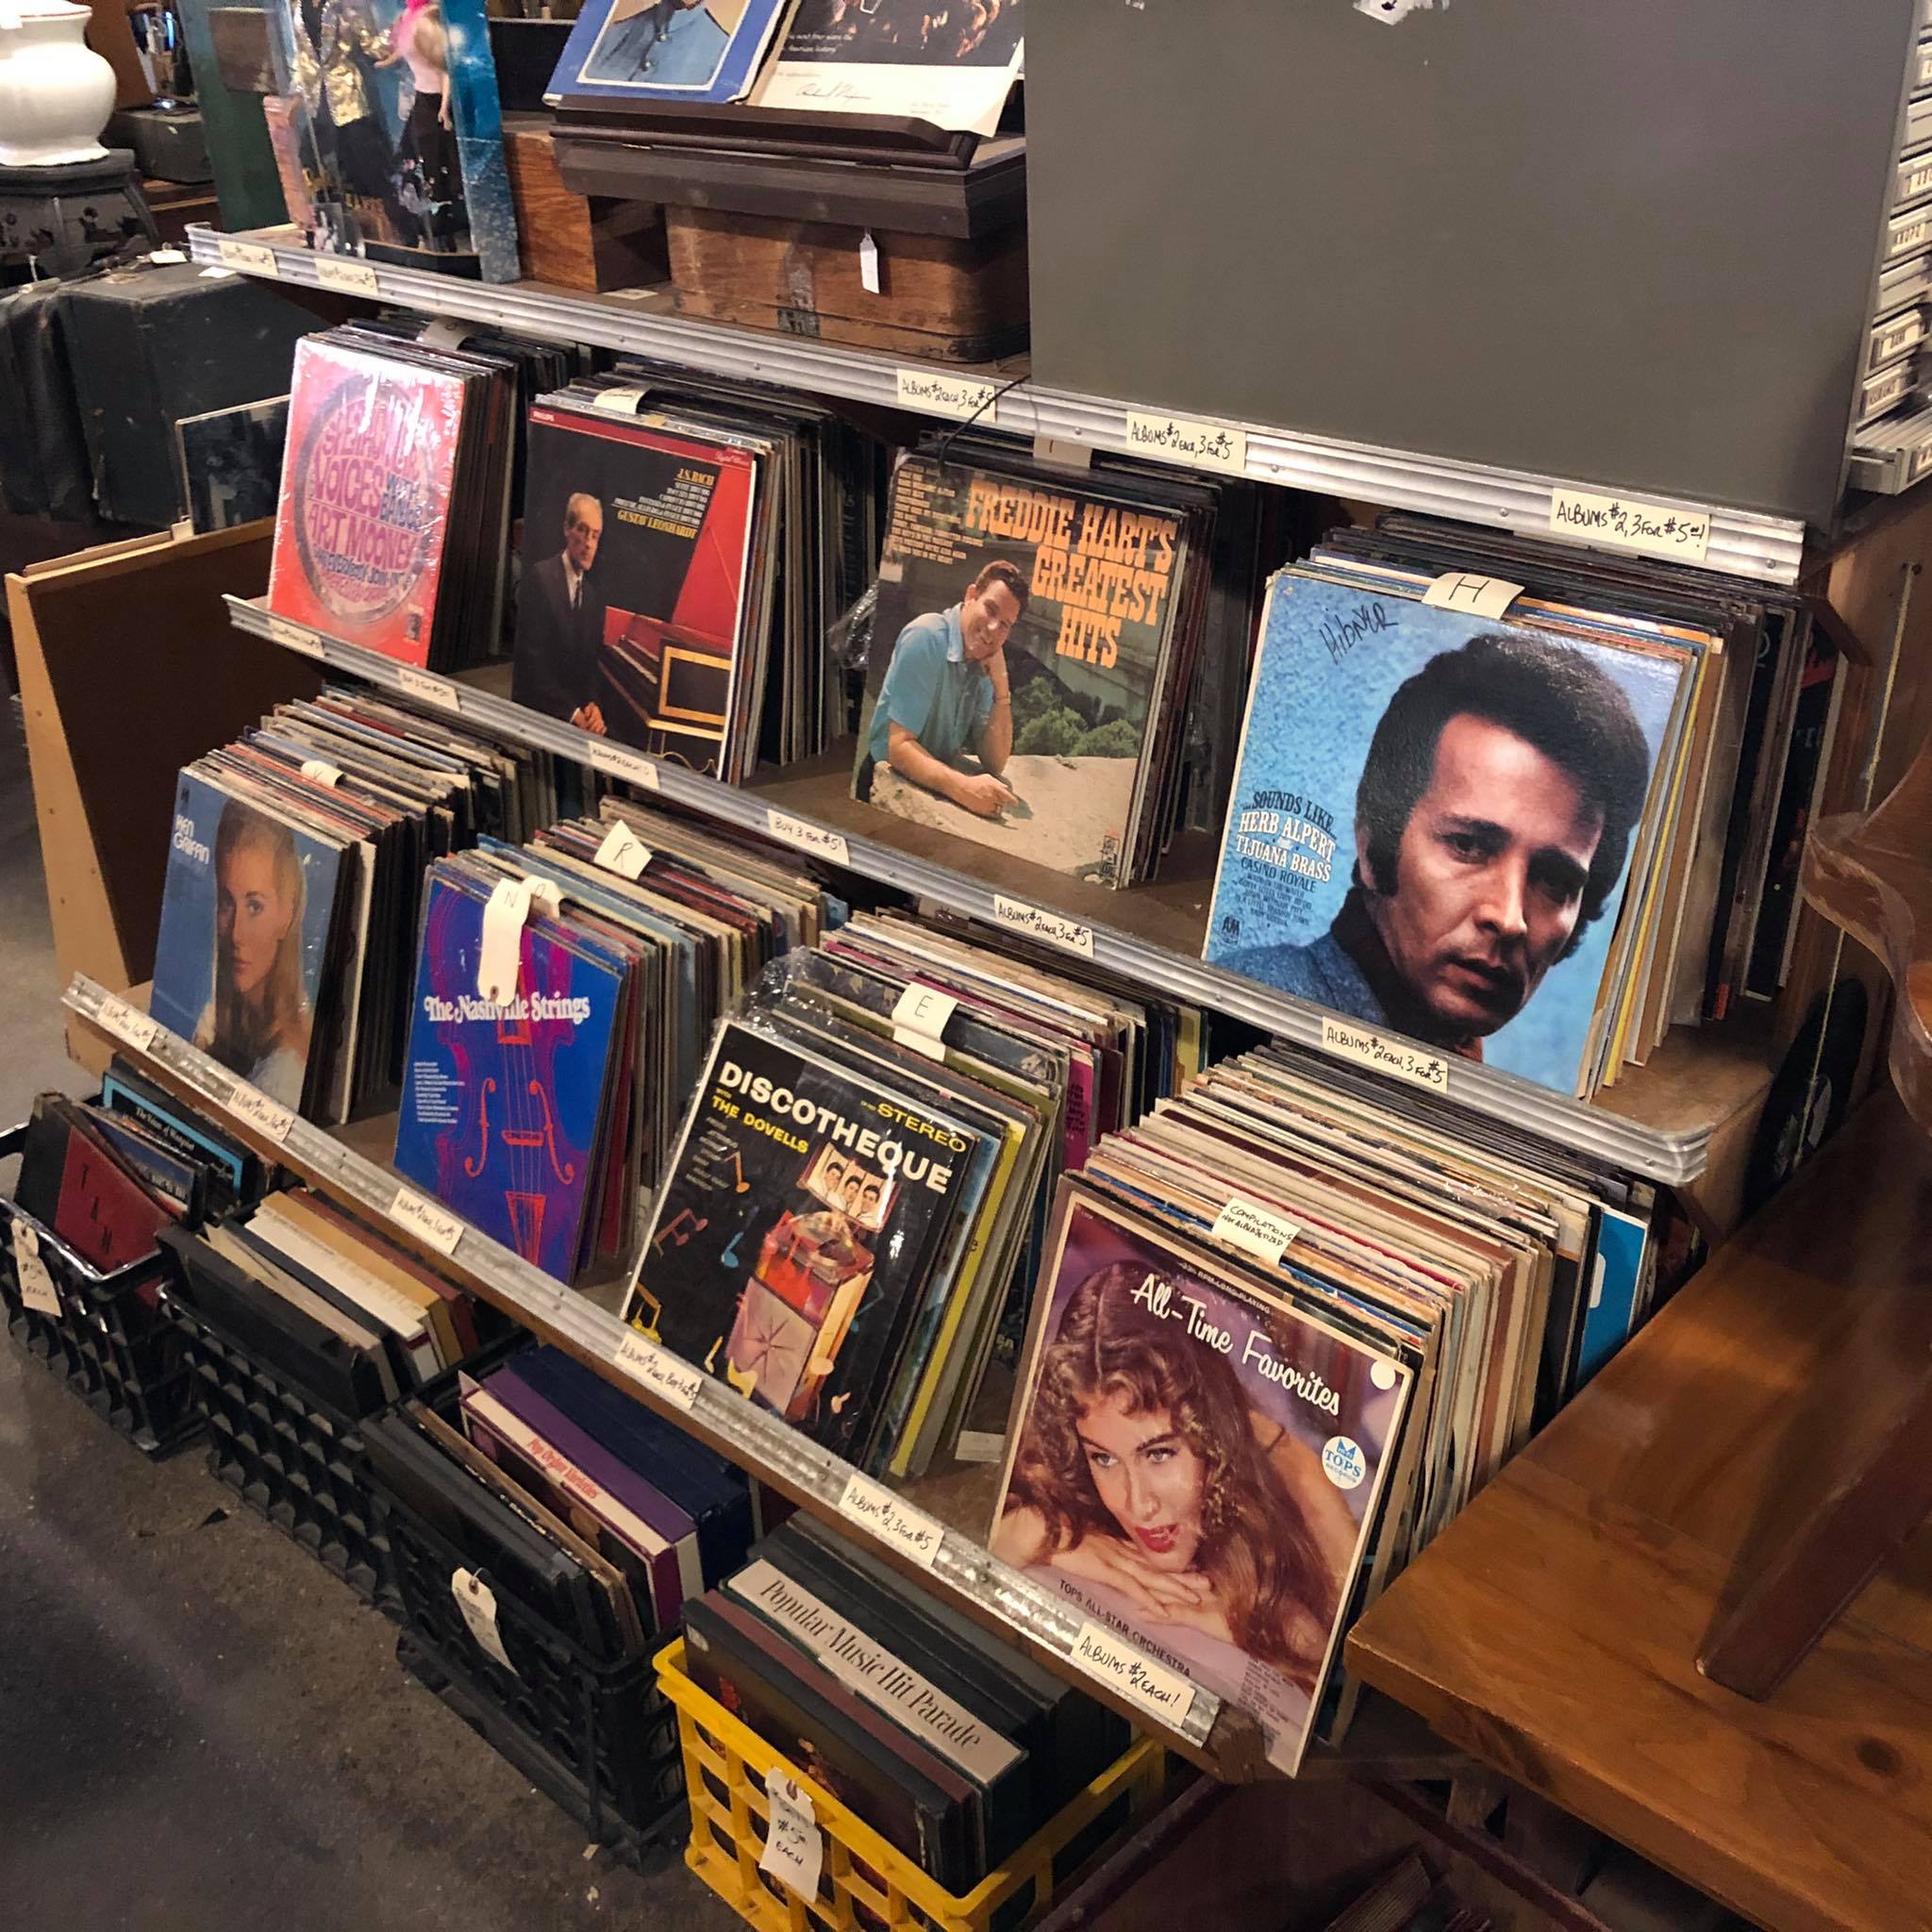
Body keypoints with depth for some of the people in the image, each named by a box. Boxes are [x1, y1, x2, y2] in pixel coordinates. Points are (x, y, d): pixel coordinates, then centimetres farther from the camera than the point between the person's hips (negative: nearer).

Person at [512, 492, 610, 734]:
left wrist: (593, 705, -9)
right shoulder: (541, 578, -8)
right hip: (538, 707, -6)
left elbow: (594, 661, 12)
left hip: (579, 707, 6)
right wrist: (571, 713, -19)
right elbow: (532, 657, -14)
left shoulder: (595, 594, 11)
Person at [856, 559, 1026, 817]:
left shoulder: (983, 662, 2)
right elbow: (899, 748, -23)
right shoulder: (927, 637, -18)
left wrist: (1001, 685, -10)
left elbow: (995, 763, 1)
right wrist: (962, 787, -36)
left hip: (937, 787, 7)